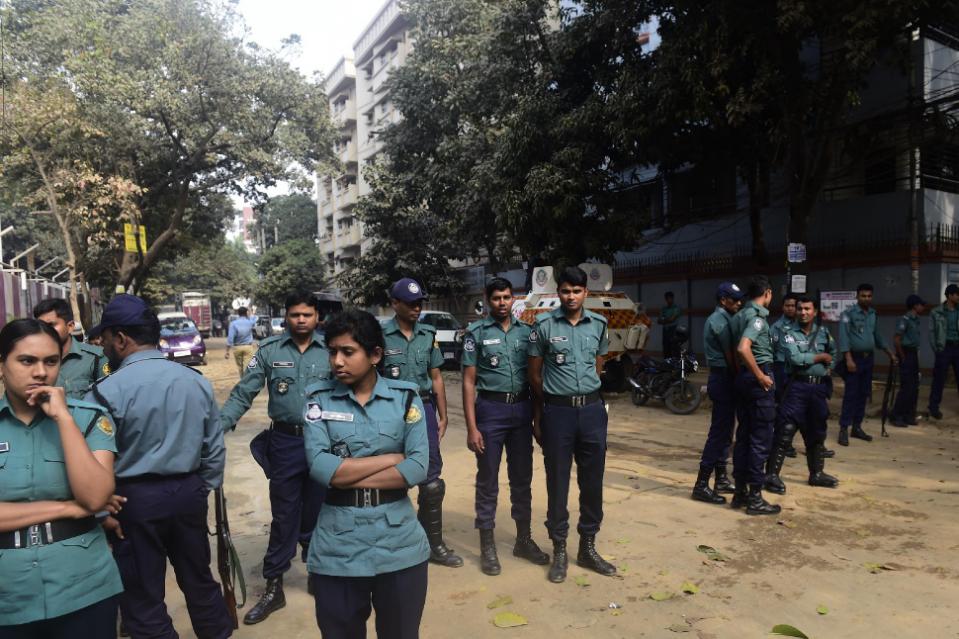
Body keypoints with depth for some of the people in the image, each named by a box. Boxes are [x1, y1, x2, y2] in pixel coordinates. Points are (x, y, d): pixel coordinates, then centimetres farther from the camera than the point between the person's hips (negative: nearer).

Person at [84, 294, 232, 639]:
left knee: (143, 597, 11)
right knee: (198, 579, 21)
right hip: (189, 492, 5)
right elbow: (214, 448, 6)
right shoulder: (196, 381, 1)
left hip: (135, 498, -5)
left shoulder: (108, 390, -14)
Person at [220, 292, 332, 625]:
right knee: (284, 514, 9)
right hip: (284, 442, 0)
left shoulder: (330, 350, -2)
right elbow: (243, 393, -5)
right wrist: (217, 426, -17)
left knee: (318, 510, 15)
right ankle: (274, 587, 23)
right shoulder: (269, 349, -4)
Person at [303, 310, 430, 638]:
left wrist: (347, 475, -13)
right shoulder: (319, 399, -3)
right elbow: (319, 467, -14)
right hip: (337, 549, 0)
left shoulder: (405, 396, -3)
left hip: (400, 545, 0)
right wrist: (392, 457, -13)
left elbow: (418, 468, -11)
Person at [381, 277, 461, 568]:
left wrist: (442, 415, 10)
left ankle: (434, 544, 19)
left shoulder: (428, 335, 6)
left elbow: (436, 378, 11)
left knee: (432, 480, 5)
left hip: (424, 408, 4)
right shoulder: (381, 336, -7)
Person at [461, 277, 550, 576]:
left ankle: (524, 539, 28)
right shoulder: (476, 333, -3)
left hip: (522, 410, 4)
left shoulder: (526, 331, 7)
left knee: (522, 478, 13)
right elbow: (468, 382, -5)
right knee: (488, 481, 6)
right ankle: (487, 546, 18)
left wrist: (539, 416, 7)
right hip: (490, 410, -3)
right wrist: (471, 428, -11)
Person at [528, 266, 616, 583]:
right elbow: (535, 374, 2)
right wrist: (538, 416, 6)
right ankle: (559, 550, 21)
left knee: (592, 481, 11)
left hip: (592, 410, 3)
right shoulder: (544, 325, -4)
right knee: (558, 482, 7)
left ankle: (588, 547, 27)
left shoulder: (598, 324, 4)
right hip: (558, 411, -3)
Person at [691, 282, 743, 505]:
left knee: (724, 430, 15)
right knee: (719, 432, -8)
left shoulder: (719, 318, 16)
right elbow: (730, 355, -16)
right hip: (724, 379, -10)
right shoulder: (720, 321, -15)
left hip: (722, 378, 10)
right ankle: (701, 485, -5)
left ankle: (721, 478, 24)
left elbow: (727, 352, 12)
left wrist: (735, 378, 4)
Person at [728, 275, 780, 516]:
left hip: (742, 377, 9)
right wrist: (761, 376, -20)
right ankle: (755, 497, 3)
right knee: (761, 439, -2)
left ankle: (740, 491, 19)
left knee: (743, 435, 12)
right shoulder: (757, 316, -14)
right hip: (757, 379, -9)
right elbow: (744, 348, -27)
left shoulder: (738, 315, 13)